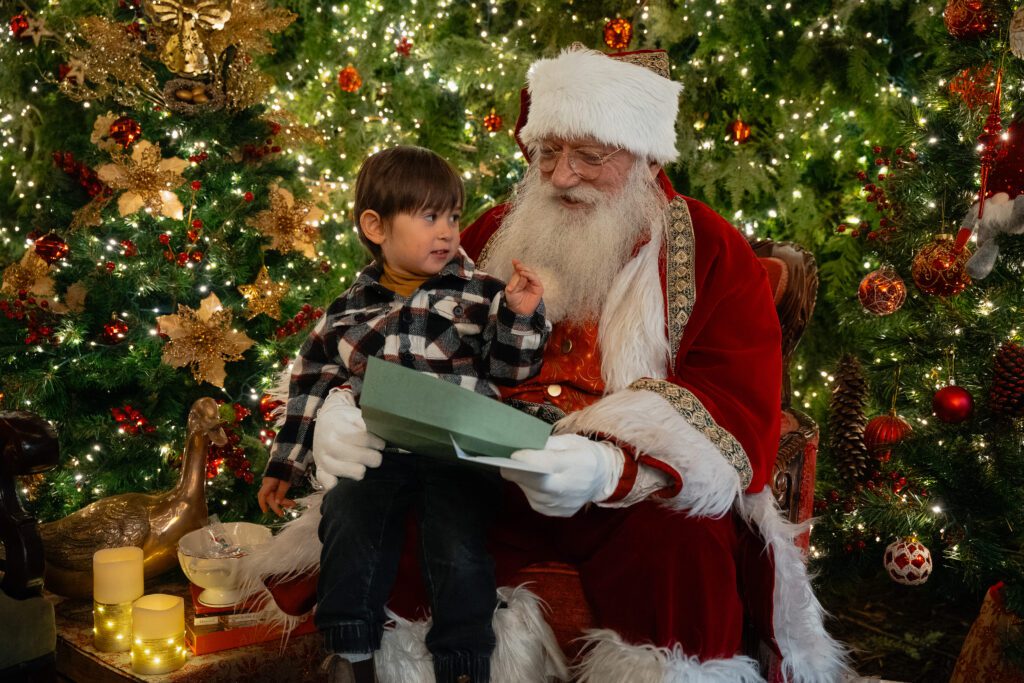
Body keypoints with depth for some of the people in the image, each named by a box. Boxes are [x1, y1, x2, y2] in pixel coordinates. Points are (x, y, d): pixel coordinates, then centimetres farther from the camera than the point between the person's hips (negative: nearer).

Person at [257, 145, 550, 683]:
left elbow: (510, 369, 8)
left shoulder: (480, 295, 11)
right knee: (349, 539, -16)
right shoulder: (348, 311, 14)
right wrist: (283, 464, 23)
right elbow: (311, 386, 20)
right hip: (371, 453, 2)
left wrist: (520, 316, -10)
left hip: (457, 452, -1)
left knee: (459, 554, -17)